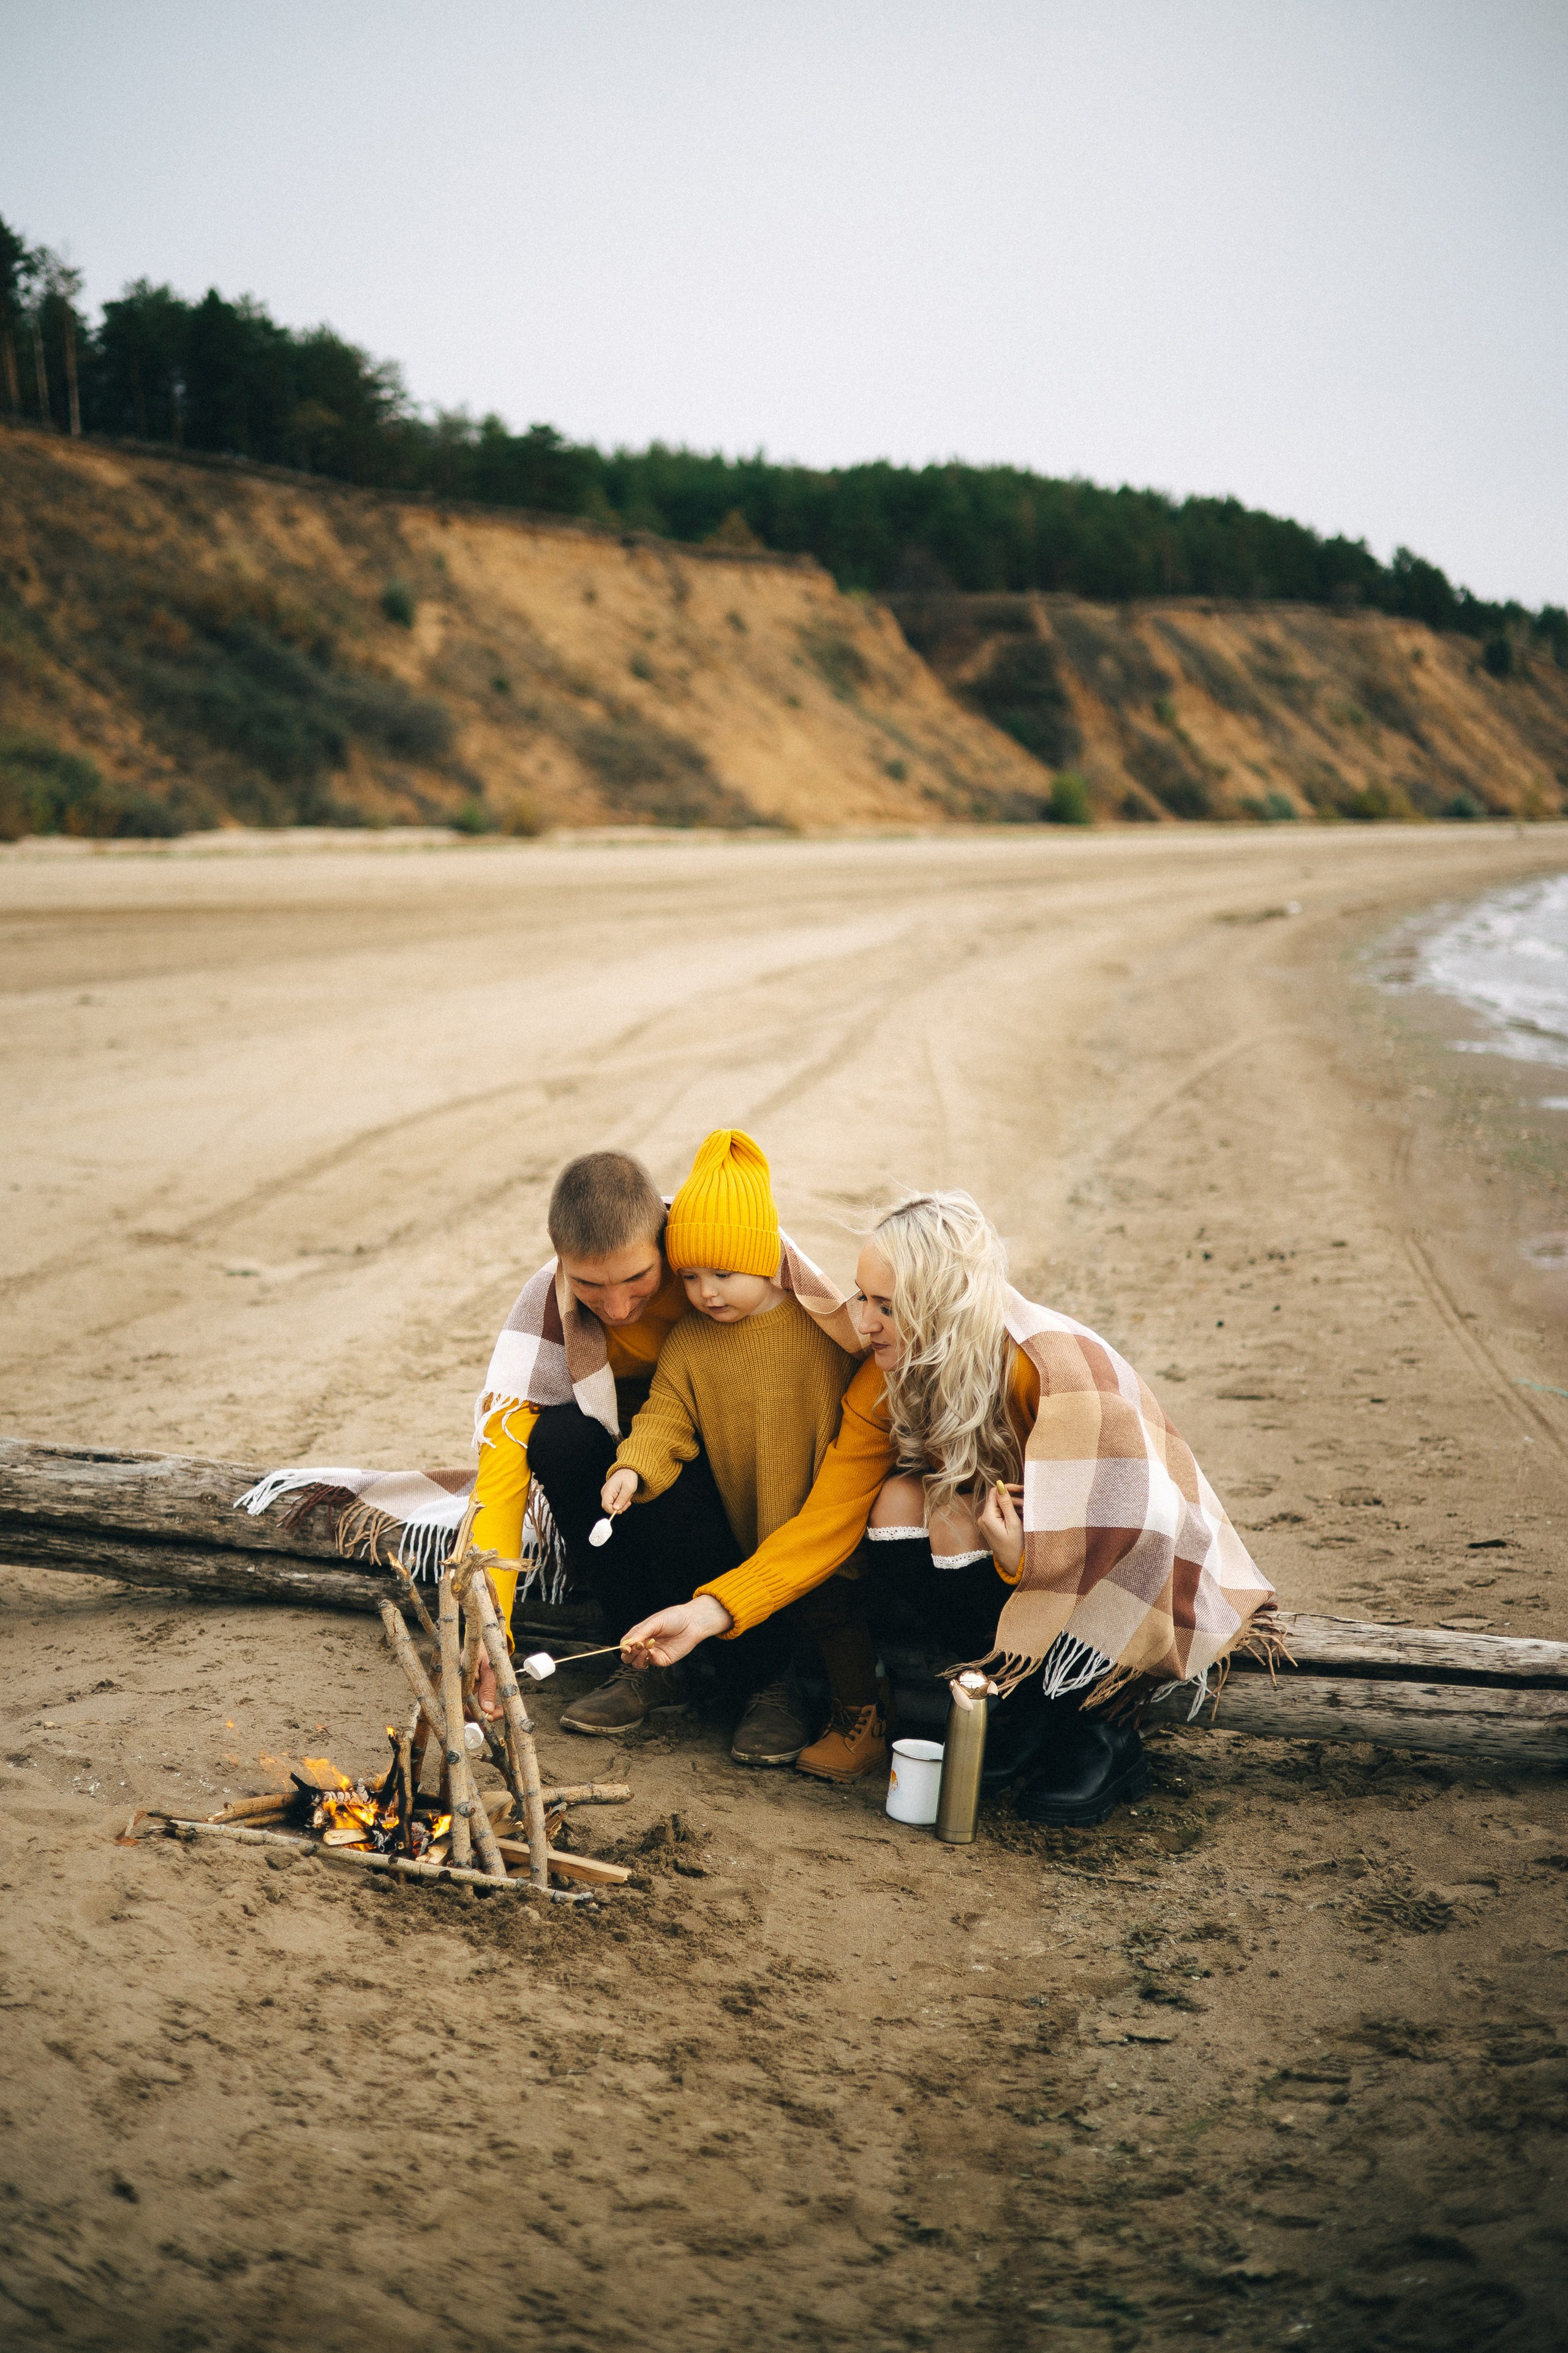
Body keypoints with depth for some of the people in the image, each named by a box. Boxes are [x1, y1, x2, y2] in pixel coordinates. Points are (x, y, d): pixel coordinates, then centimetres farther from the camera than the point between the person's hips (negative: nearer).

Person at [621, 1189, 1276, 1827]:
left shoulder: (1059, 1367, -29)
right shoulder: (889, 1381, -10)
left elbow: (1132, 1522, -25)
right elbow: (825, 1522, -13)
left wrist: (1023, 1556, -38)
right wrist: (709, 1612, -23)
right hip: (1013, 1548, 5)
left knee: (948, 1525, -30)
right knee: (899, 1505, -21)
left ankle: (1107, 1732, -9)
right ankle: (1029, 1705, -4)